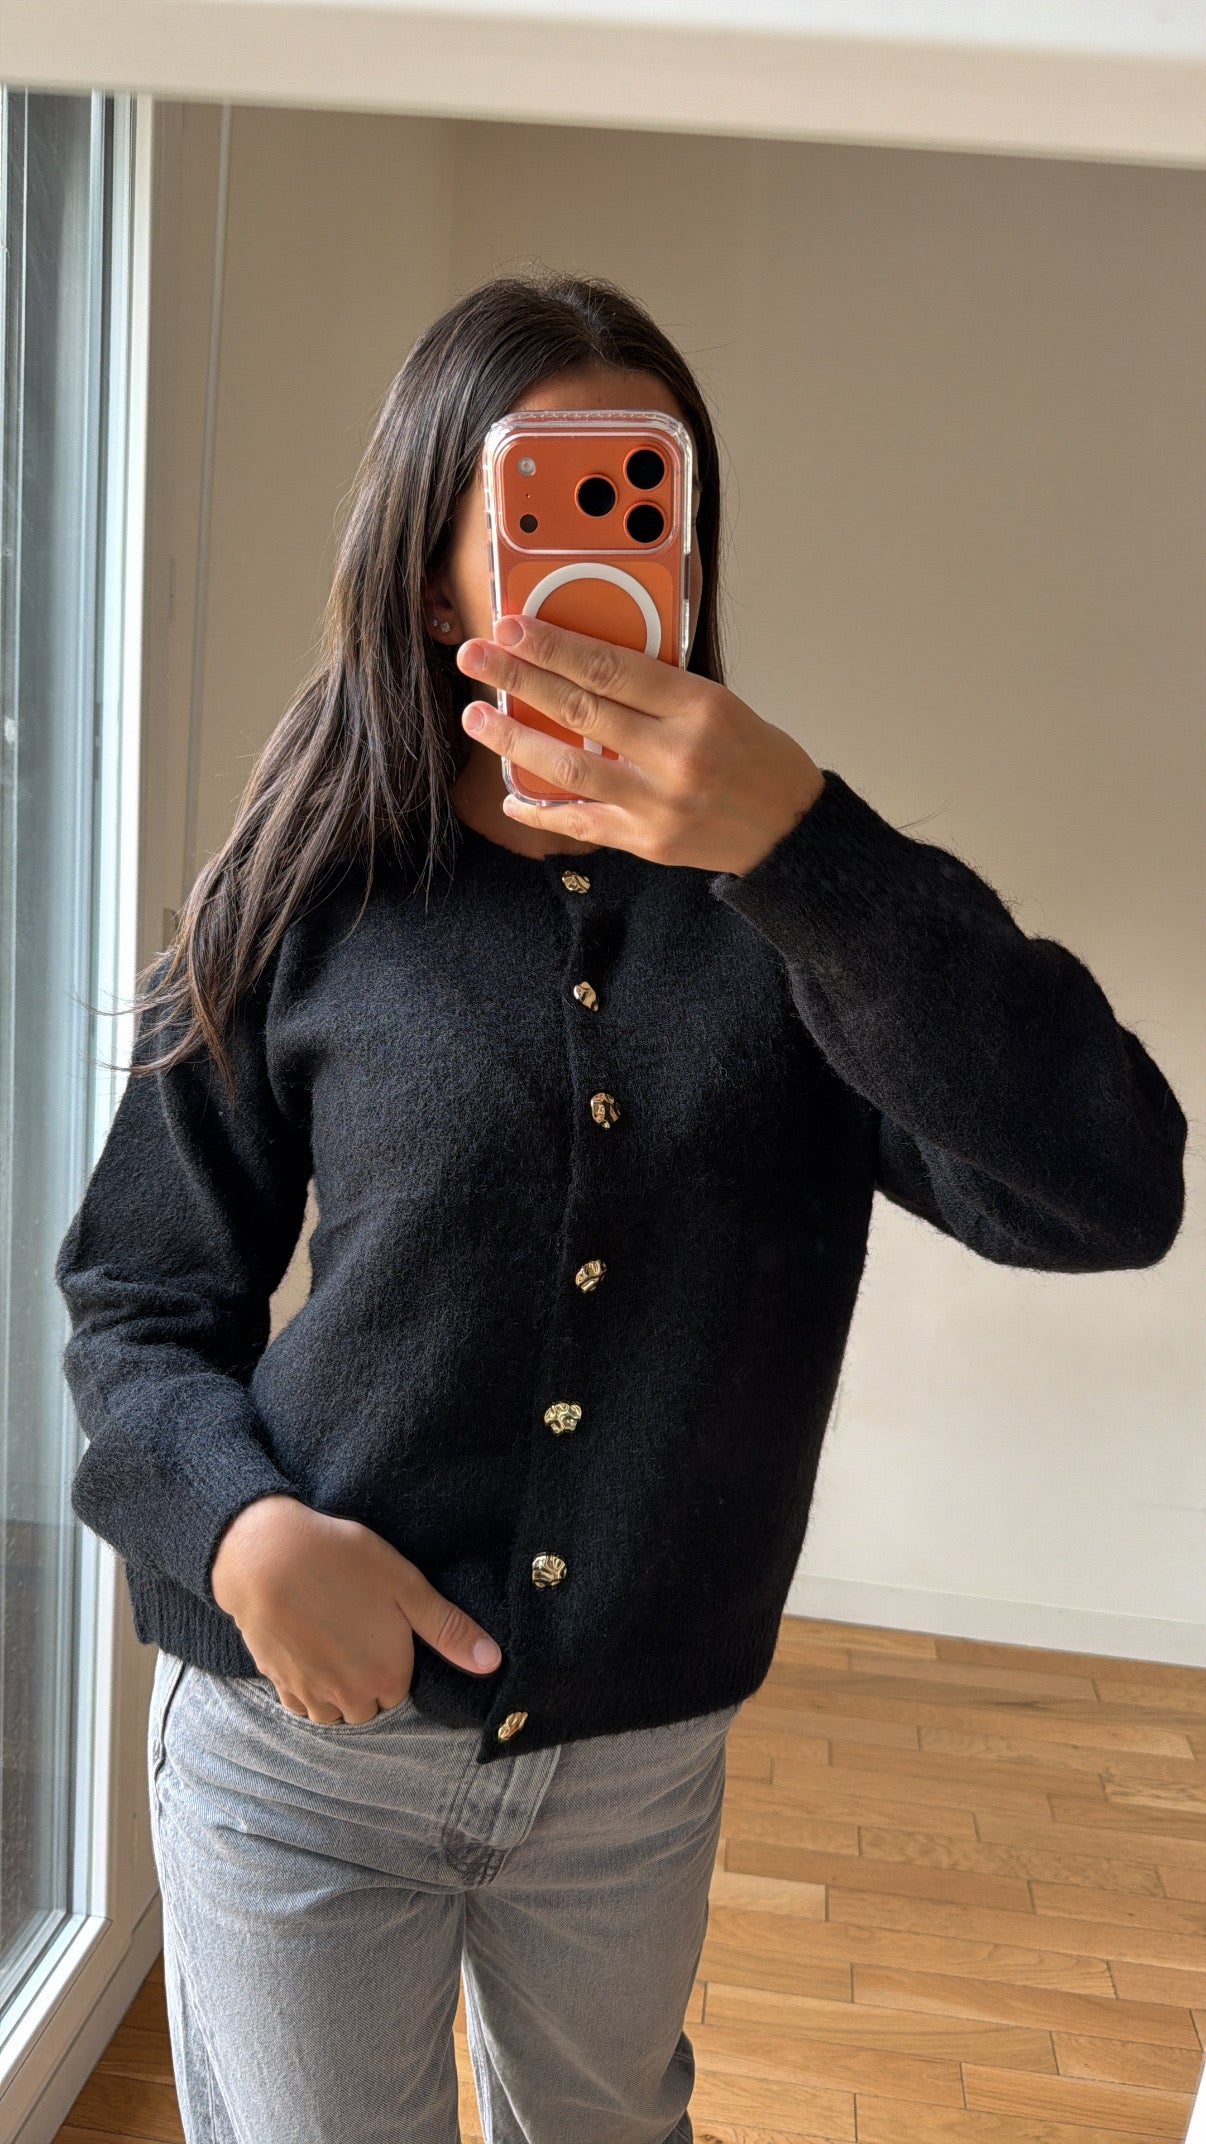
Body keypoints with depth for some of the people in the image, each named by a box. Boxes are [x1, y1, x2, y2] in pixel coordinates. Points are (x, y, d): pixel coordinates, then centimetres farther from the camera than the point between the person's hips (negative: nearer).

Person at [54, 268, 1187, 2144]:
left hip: (644, 1757, 2)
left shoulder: (789, 897, -8)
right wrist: (239, 1526, -21)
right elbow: (139, 1295, -2)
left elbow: (1108, 1197, -21)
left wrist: (804, 844, -31)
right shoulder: (308, 908, -9)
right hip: (305, 1733, -2)